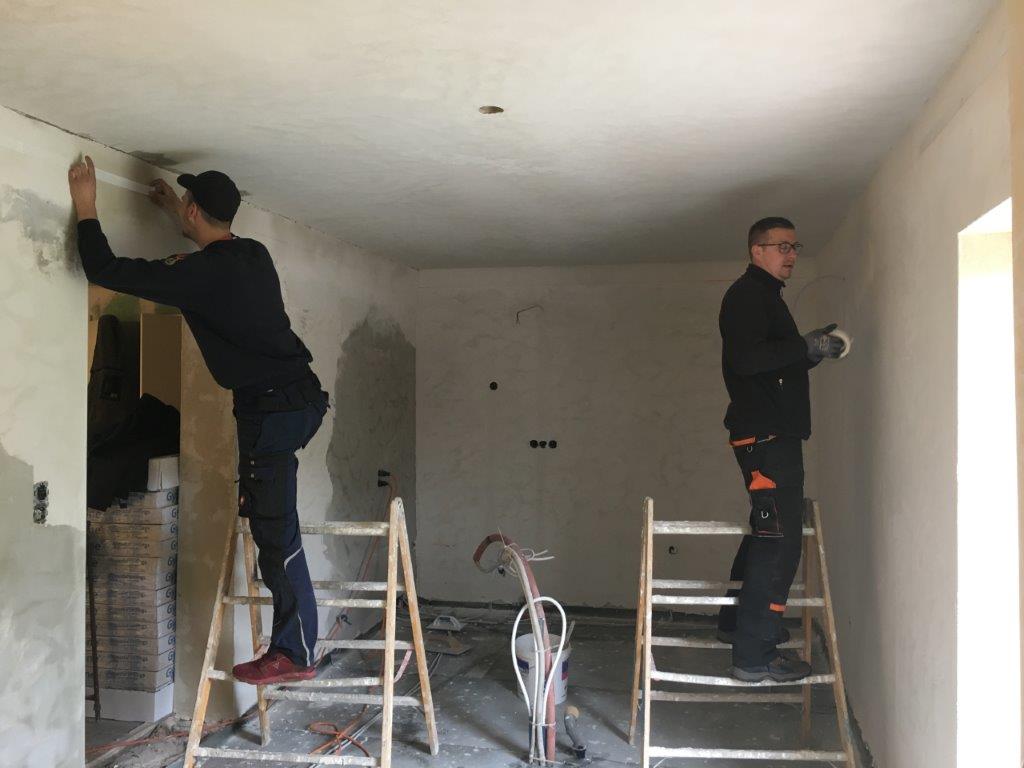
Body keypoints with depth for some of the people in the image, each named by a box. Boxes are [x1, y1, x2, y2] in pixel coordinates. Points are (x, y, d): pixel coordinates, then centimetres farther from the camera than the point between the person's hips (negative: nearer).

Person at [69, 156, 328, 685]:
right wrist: (177, 216, 42)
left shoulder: (199, 274, -13)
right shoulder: (254, 256, 11)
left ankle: (294, 653, 6)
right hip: (302, 397, 8)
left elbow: (104, 270, -10)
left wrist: (85, 209, 2)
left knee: (276, 531, -1)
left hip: (272, 410, -8)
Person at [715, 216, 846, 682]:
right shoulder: (747, 294, -10)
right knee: (779, 539, -11)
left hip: (773, 433, 11)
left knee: (769, 532, 19)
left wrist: (811, 348, 12)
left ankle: (738, 621, 32)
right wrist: (807, 349, -23)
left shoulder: (764, 297, 23)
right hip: (765, 434, -11)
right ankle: (754, 655, -7)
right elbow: (745, 359, -24)